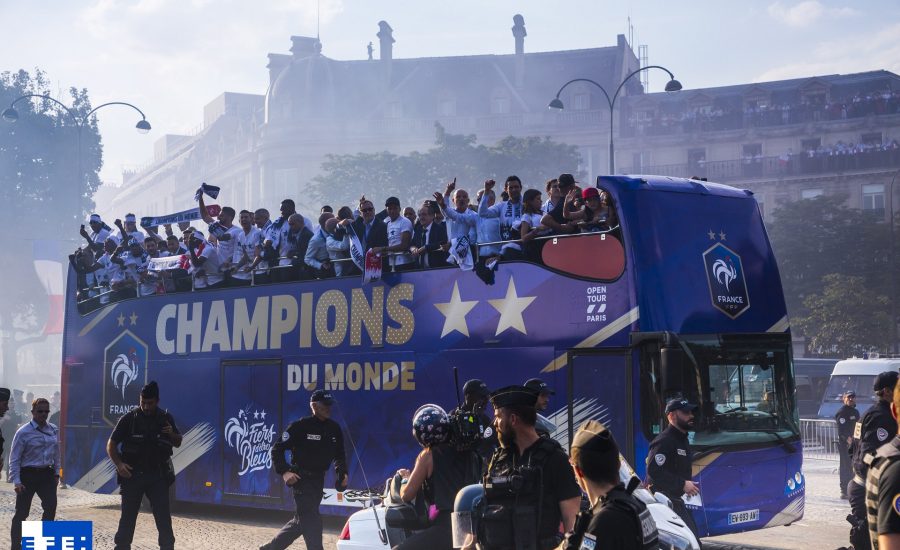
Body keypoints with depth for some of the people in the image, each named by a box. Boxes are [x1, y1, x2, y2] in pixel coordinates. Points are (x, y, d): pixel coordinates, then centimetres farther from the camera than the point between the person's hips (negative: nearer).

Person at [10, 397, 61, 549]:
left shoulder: (54, 430, 5)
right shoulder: (23, 432, -10)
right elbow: (14, 458, -8)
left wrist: (56, 472, 13)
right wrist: (16, 481, -13)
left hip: (47, 474, 4)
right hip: (28, 474, -4)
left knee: (51, 507, -6)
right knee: (22, 512, 1)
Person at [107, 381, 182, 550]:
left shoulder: (165, 418, 4)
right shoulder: (129, 419, -4)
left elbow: (178, 443, 13)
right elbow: (111, 445, -2)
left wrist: (172, 434, -9)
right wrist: (119, 464, -18)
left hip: (158, 475, 1)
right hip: (132, 475, -1)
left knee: (164, 516, -1)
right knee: (127, 517, 4)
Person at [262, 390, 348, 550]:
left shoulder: (334, 429, 6)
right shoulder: (299, 426, -12)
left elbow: (339, 455, 18)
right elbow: (277, 449, -9)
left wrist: (342, 472, 1)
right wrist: (284, 472, -20)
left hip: (319, 480, 7)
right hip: (302, 479, -7)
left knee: (302, 520, 14)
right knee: (311, 520, -11)